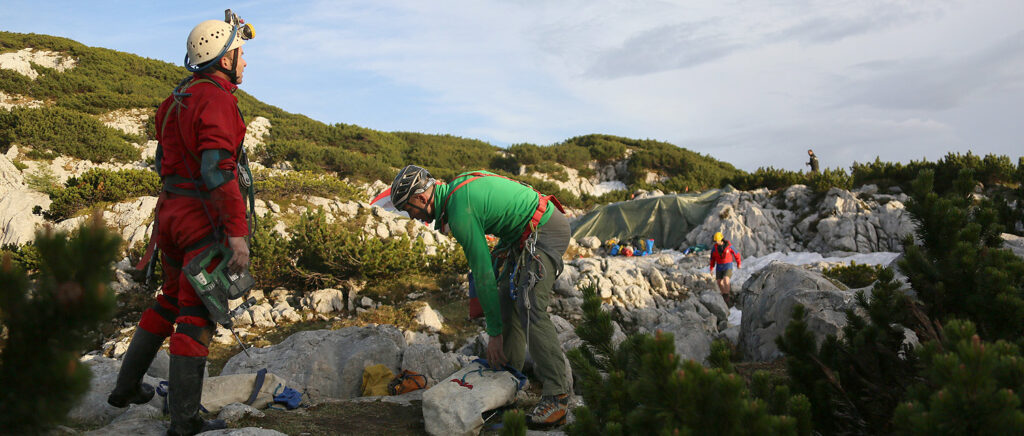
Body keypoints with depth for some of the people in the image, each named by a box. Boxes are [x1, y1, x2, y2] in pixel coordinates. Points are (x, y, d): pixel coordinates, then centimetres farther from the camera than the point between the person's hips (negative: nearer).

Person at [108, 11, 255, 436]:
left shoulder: (178, 98, 14)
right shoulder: (217, 99, -15)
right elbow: (218, 169, -25)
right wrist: (238, 232, -26)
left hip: (171, 209, 9)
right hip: (205, 215, -9)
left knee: (171, 299, 24)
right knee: (197, 314, -2)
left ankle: (127, 387, 34)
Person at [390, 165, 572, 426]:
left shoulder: (460, 212, -22)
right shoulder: (458, 186, 7)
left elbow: (483, 273, -21)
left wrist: (494, 333, -15)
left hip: (546, 232, -11)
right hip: (528, 233, 11)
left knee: (530, 309, -18)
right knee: (507, 298, 11)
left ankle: (557, 397, -16)